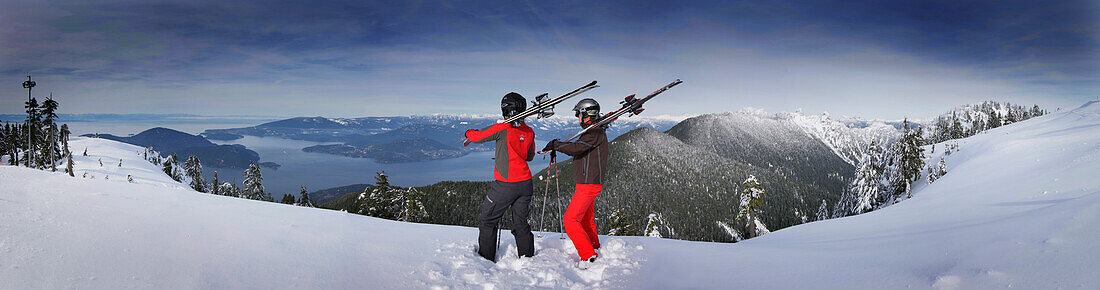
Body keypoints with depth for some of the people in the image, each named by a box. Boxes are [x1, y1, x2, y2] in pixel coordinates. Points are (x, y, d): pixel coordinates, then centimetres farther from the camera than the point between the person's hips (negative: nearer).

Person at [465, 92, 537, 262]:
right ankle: (528, 257, 17)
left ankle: (486, 258, 16)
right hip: (526, 184, 5)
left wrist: (469, 133, 19)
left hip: (505, 185, -5)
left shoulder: (502, 129, -14)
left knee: (488, 221, 11)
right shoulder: (529, 132, 3)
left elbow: (477, 137, -3)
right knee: (520, 223, 16)